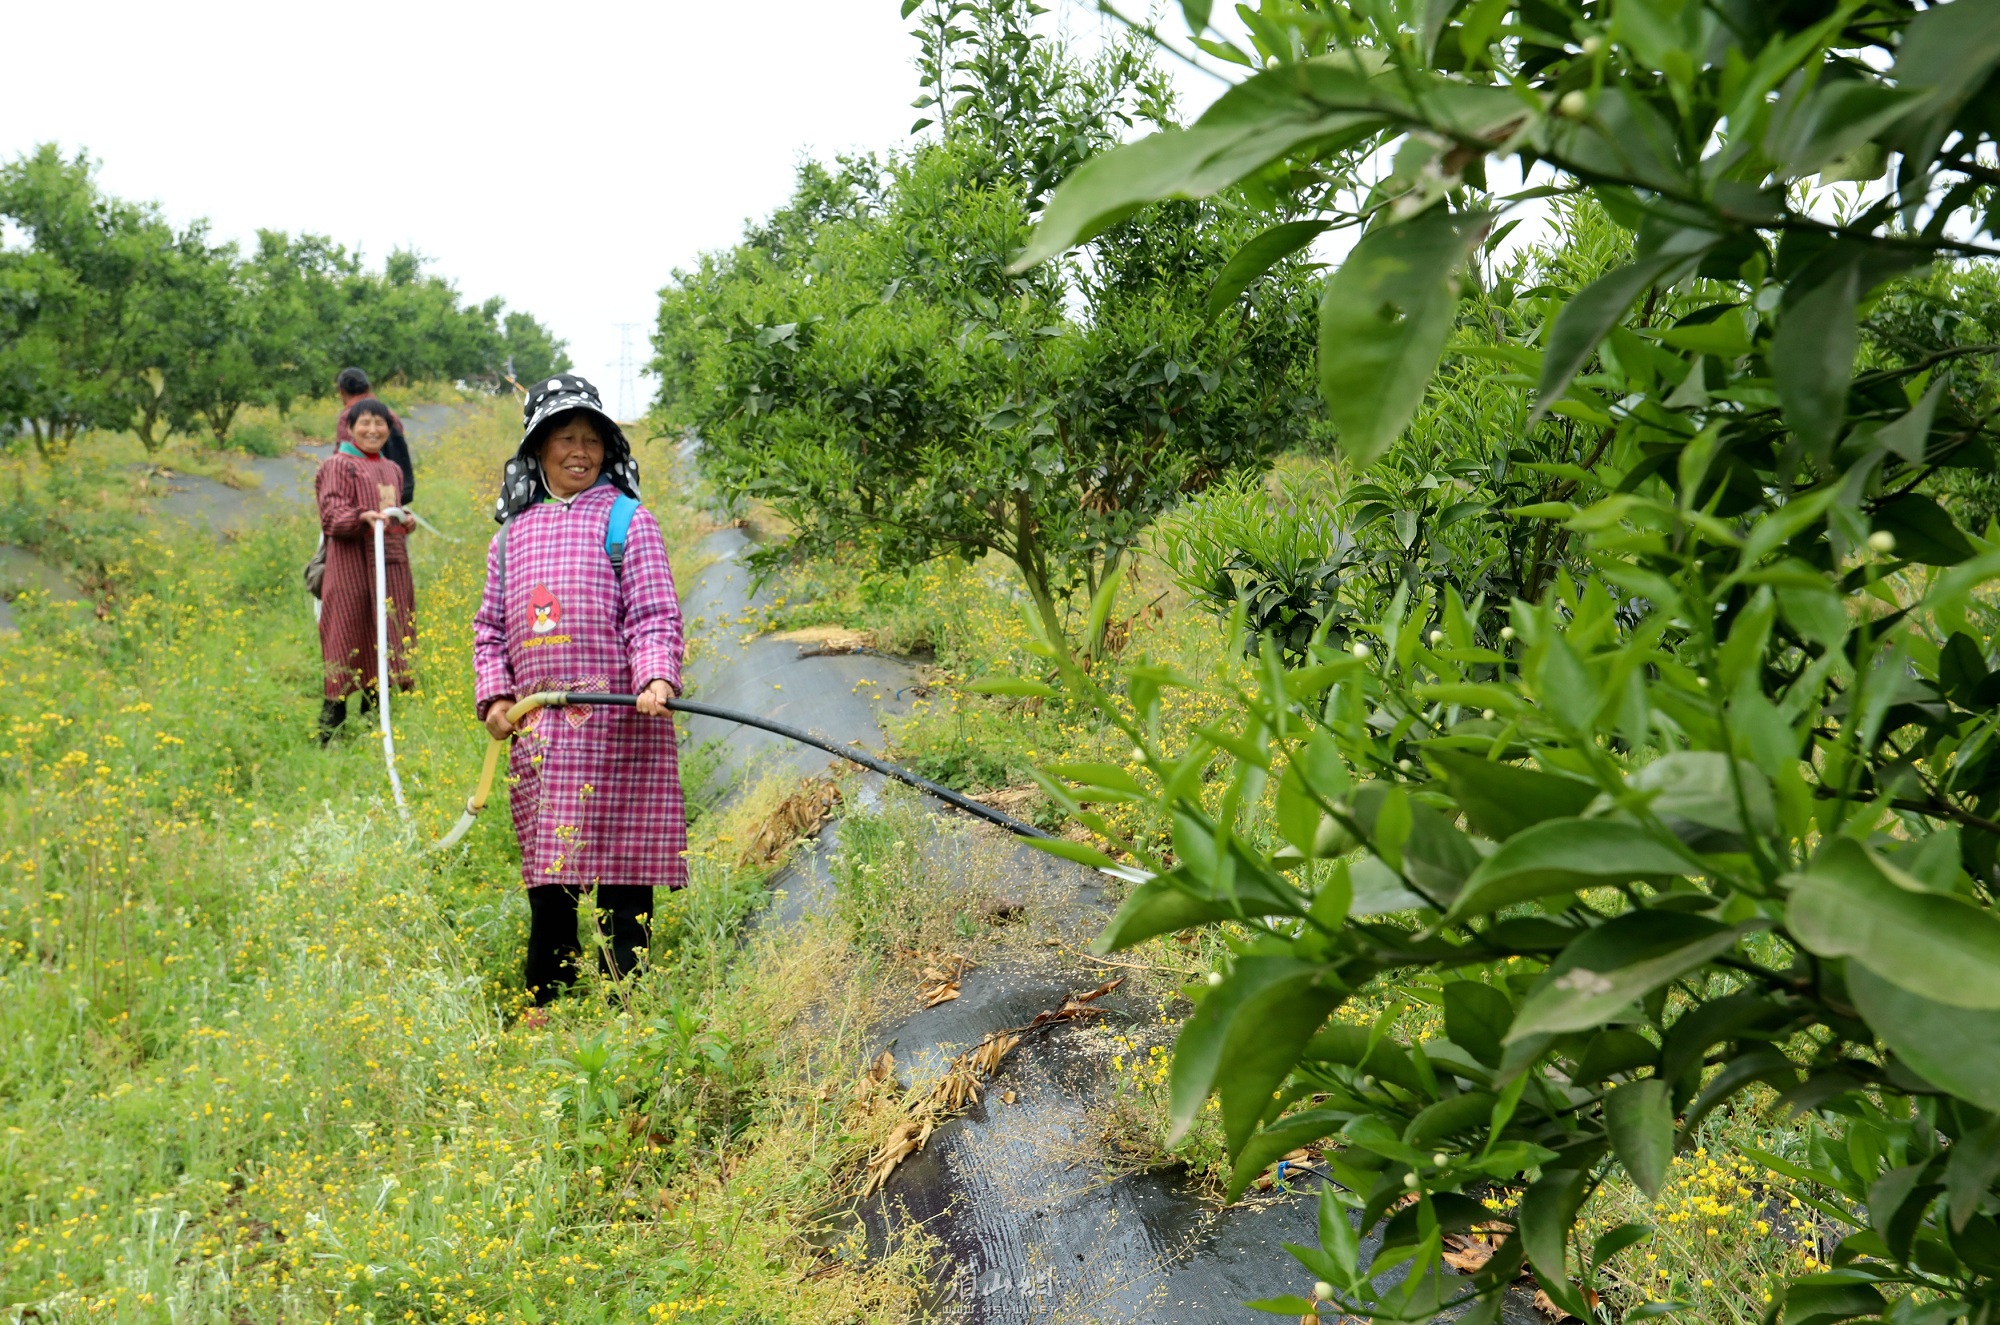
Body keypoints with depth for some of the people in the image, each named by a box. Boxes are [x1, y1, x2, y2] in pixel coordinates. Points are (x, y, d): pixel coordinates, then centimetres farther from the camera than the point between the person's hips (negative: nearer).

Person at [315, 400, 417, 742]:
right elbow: (332, 515, -12)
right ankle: (329, 734, -4)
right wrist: (364, 517, -30)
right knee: (348, 642, -8)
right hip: (352, 564, -6)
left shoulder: (393, 470, 21)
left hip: (391, 566, 7)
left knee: (386, 642, 5)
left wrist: (405, 521, 10)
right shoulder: (339, 466, 0)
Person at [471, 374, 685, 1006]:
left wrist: (657, 678, -20)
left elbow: (654, 614, -2)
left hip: (616, 724, -4)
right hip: (537, 731, 4)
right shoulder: (512, 533, 17)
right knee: (547, 875, 6)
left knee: (621, 874, -2)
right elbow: (491, 625, 19)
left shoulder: (627, 519, 4)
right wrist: (494, 695, 4)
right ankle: (542, 1011, 16)